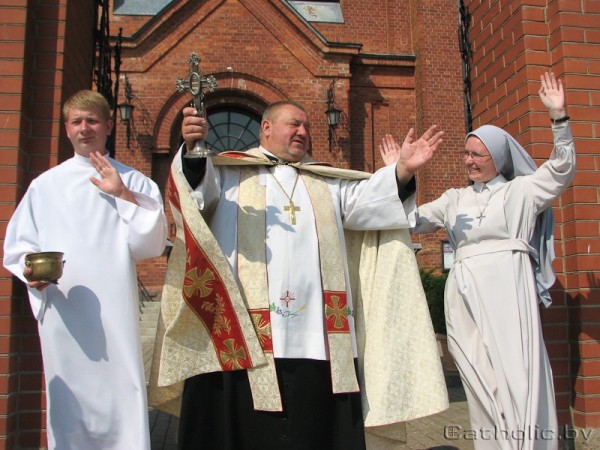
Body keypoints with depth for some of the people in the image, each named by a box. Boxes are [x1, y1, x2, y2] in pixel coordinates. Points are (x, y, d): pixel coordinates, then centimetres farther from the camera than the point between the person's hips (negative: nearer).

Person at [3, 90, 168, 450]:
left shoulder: (135, 183, 8)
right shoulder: (45, 185, 12)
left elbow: (151, 245, -2)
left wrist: (124, 196, -9)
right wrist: (31, 270, -10)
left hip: (114, 312, -1)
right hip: (60, 310, 2)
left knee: (120, 398, -5)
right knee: (69, 405, 6)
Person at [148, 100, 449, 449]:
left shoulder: (327, 182, 24)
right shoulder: (228, 171, 11)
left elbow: (364, 200, 12)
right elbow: (198, 189, -6)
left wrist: (402, 171, -4)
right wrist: (193, 148, -26)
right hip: (239, 335, -3)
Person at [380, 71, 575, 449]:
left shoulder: (520, 191, 13)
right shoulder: (455, 199, 20)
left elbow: (561, 169, 1)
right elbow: (412, 220, 18)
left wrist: (559, 116, -7)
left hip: (507, 289, -3)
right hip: (466, 294, 3)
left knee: (518, 375, -11)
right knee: (483, 385, 2)